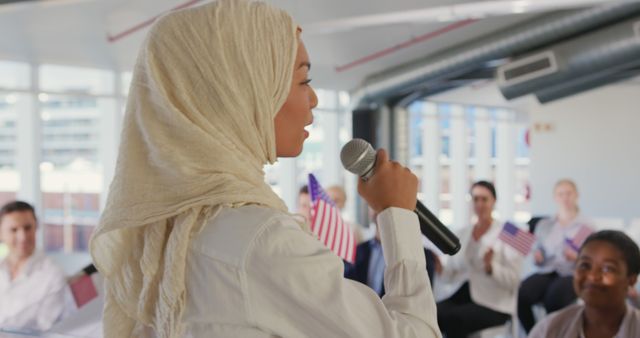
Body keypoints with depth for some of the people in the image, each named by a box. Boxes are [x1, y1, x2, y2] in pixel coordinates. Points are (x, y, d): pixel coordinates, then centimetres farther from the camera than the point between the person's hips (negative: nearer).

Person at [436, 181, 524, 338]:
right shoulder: (464, 233, 16)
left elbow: (513, 279, -8)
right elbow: (452, 271, 15)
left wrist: (490, 267, -26)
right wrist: (439, 267, -7)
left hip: (494, 303, -5)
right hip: (463, 294, 5)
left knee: (452, 318, -33)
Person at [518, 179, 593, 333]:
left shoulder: (585, 226, 8)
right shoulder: (544, 225, 18)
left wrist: (577, 258, -19)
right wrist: (536, 257, -7)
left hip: (572, 275, -3)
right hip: (546, 272, 3)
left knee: (555, 296, -37)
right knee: (521, 293, -29)